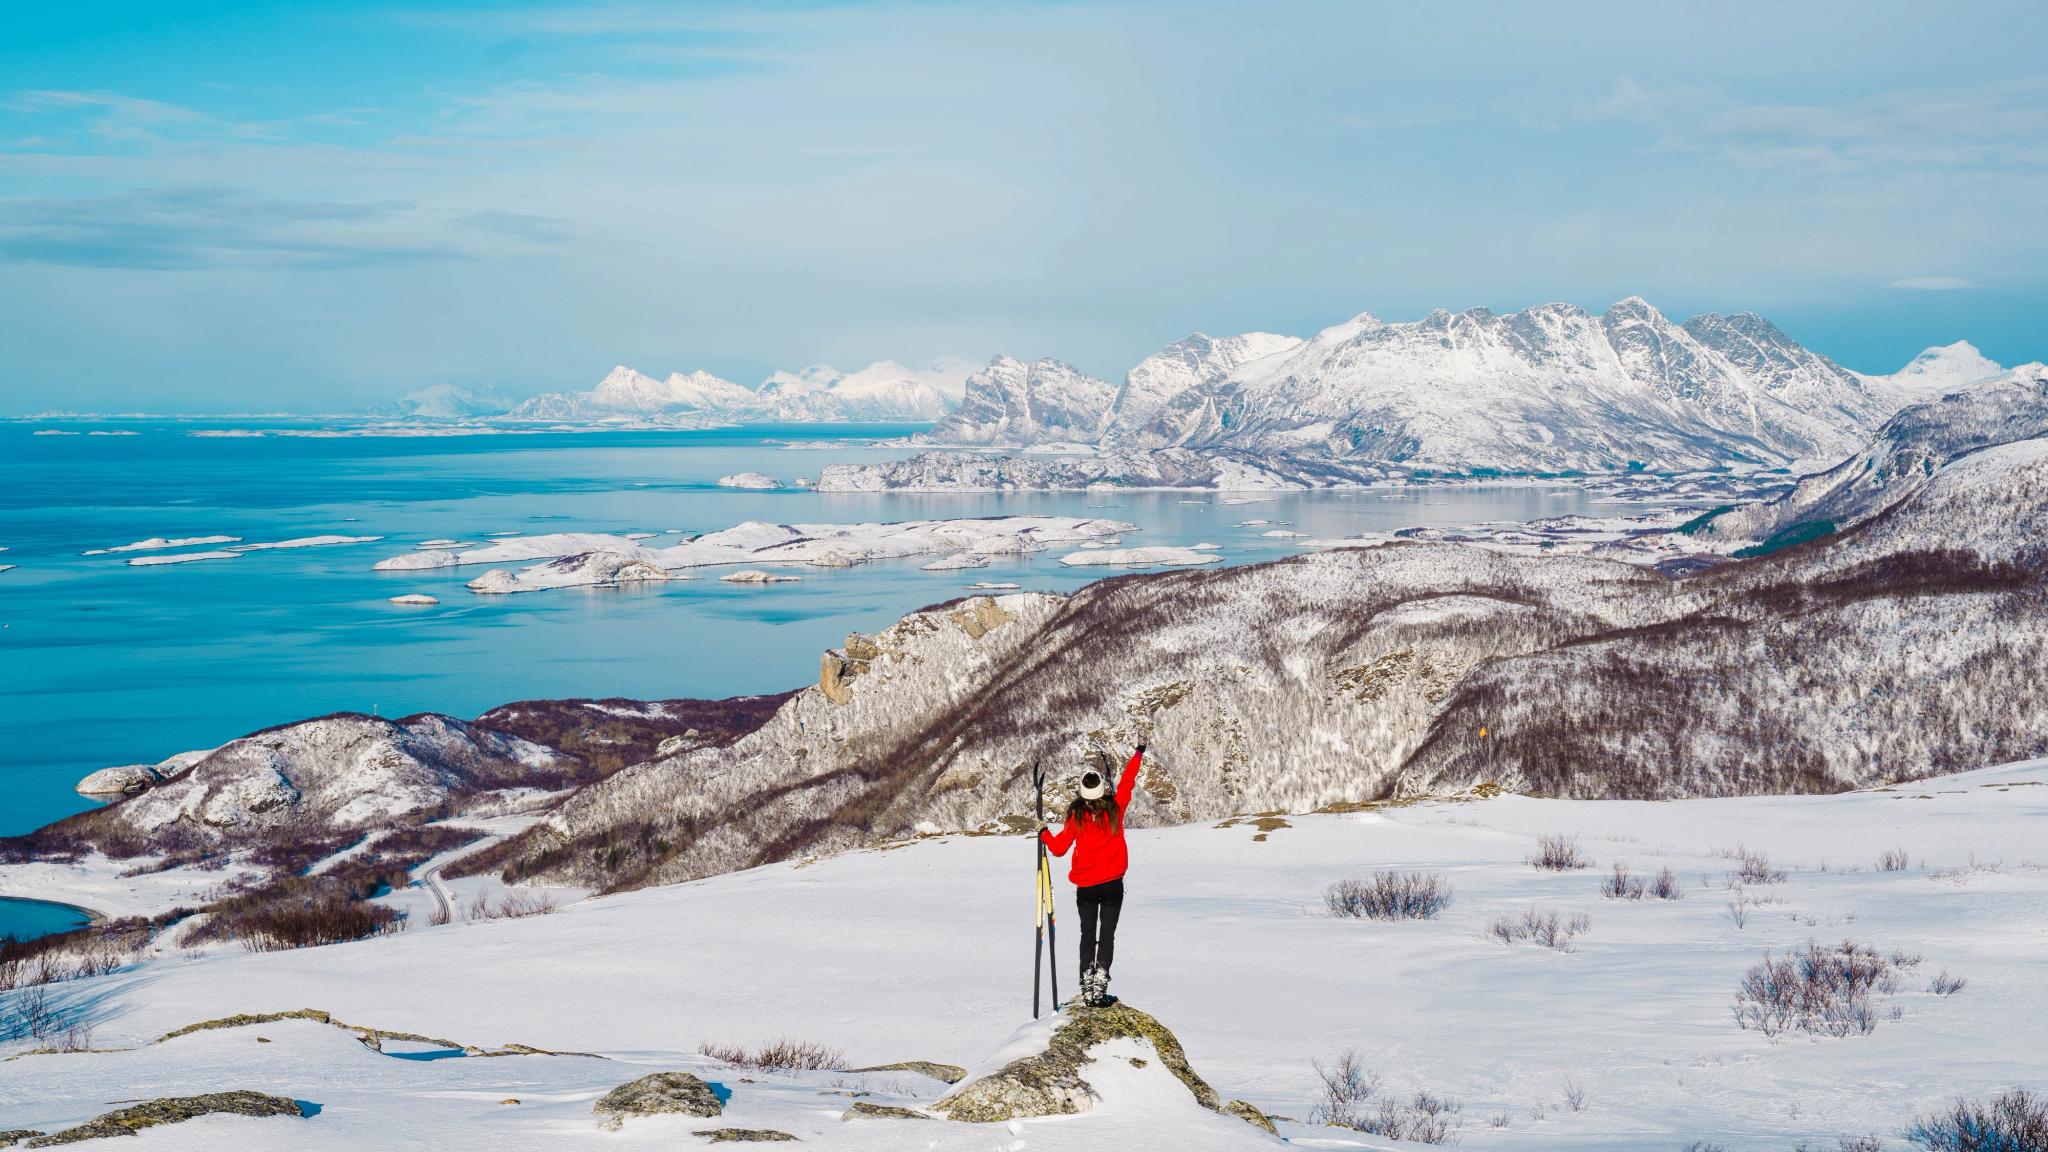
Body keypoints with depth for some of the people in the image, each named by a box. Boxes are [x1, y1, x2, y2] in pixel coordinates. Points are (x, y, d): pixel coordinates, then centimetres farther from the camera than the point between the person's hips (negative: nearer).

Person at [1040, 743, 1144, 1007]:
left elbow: (1059, 848, -3)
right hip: (1113, 884, 0)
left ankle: (1087, 991, 4)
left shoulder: (1076, 815, -10)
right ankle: (1100, 988, -8)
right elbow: (1127, 782, 10)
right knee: (1107, 935, 4)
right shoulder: (1115, 808, -7)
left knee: (1088, 936, 11)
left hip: (1085, 886, 0)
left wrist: (1044, 834, 18)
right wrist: (1138, 755, 26)